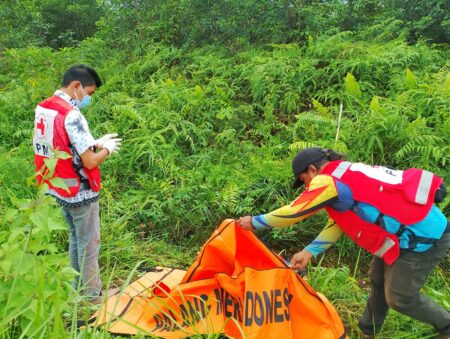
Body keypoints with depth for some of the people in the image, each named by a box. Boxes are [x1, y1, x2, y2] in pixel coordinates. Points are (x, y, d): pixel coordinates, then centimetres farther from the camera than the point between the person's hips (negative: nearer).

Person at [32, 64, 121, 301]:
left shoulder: (42, 109, 3)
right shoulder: (71, 115, -24)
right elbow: (89, 162, -25)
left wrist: (95, 143, 7)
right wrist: (106, 148, -6)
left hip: (59, 189, 9)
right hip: (80, 193, -9)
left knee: (75, 239, 23)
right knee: (89, 244, 7)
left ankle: (77, 287, 36)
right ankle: (92, 295, 19)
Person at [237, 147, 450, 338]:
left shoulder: (328, 181, -17)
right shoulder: (347, 174, 13)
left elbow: (293, 212, -11)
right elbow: (336, 224, 15)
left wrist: (254, 222, 1)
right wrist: (309, 252, 11)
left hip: (423, 237, -10)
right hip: (424, 227, 10)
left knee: (399, 297, 3)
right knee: (378, 279, 19)